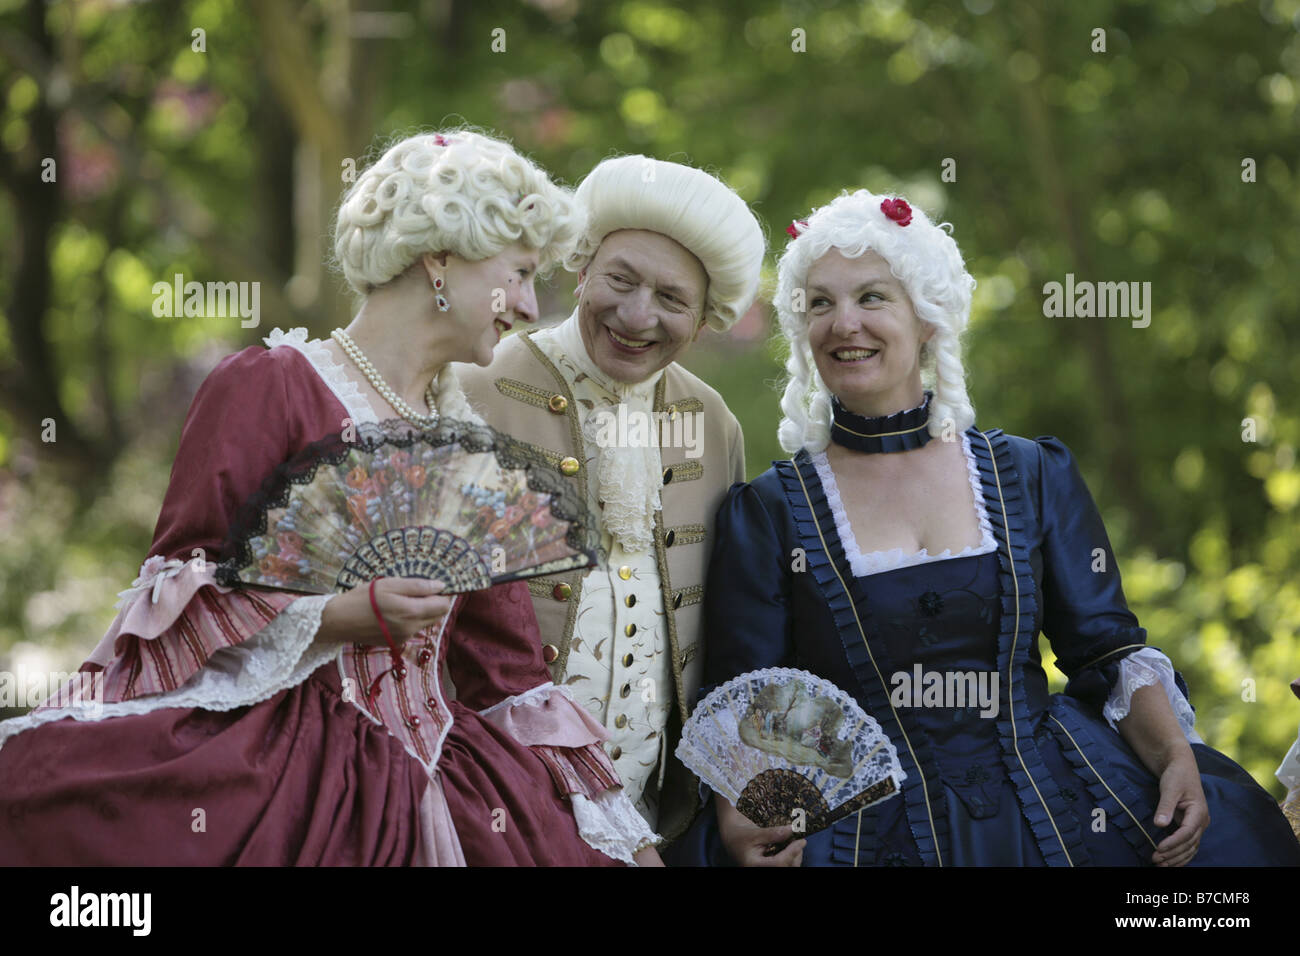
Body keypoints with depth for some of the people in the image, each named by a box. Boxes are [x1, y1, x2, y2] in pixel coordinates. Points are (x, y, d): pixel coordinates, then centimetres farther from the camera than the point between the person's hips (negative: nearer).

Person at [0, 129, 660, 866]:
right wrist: (349, 614, -15)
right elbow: (177, 595, -4)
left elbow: (511, 673, 20)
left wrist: (629, 838, 17)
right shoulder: (271, 385, -1)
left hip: (417, 787, 6)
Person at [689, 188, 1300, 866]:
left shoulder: (1033, 478, 10)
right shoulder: (767, 512, 5)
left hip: (1044, 818, 1)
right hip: (865, 831, 0)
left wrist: (1176, 759, -9)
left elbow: (1109, 653, 9)